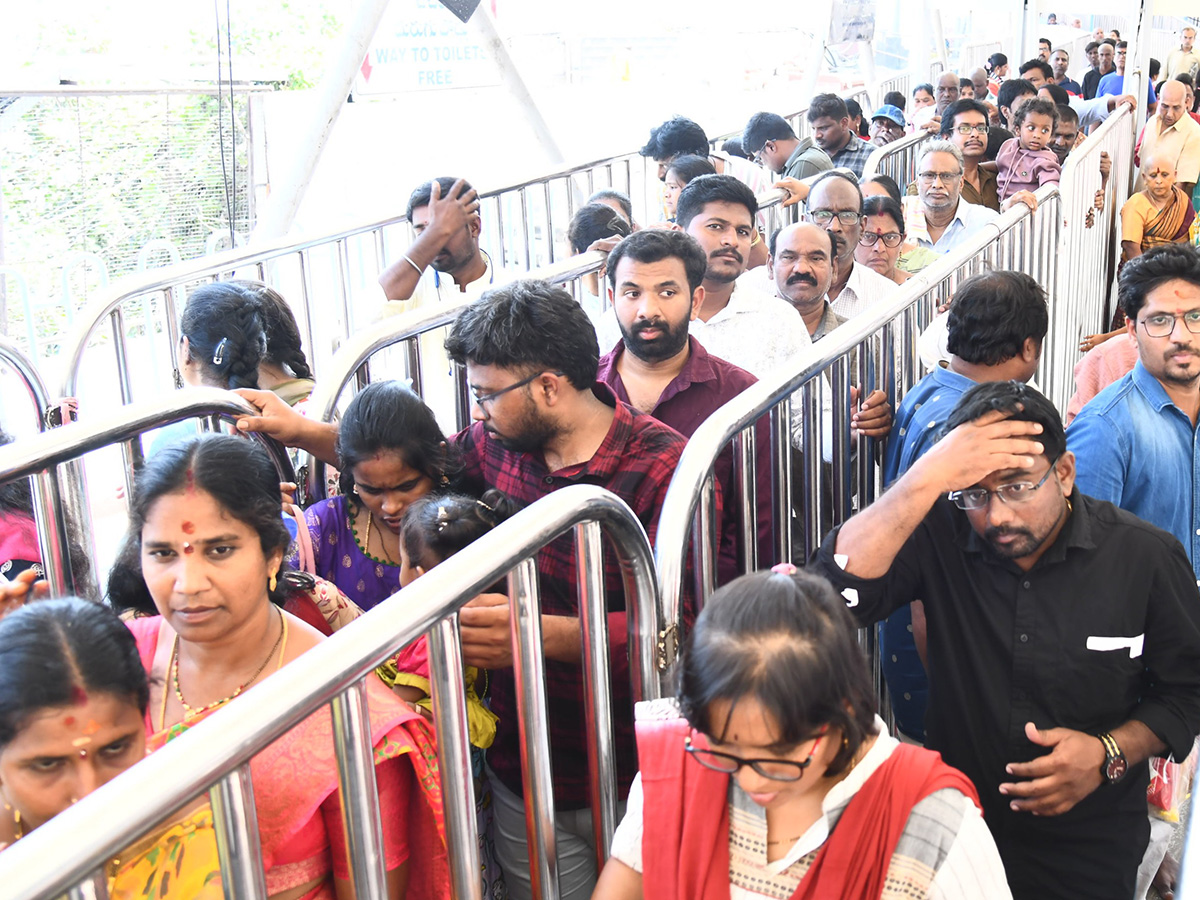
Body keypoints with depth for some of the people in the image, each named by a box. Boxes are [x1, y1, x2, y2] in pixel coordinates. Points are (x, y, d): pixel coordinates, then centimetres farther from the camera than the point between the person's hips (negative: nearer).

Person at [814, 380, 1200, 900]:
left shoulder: (1145, 557, -14)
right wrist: (928, 476, -39)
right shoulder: (941, 535, -17)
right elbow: (839, 587, -34)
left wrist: (1112, 752, -19)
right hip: (955, 822, 0)